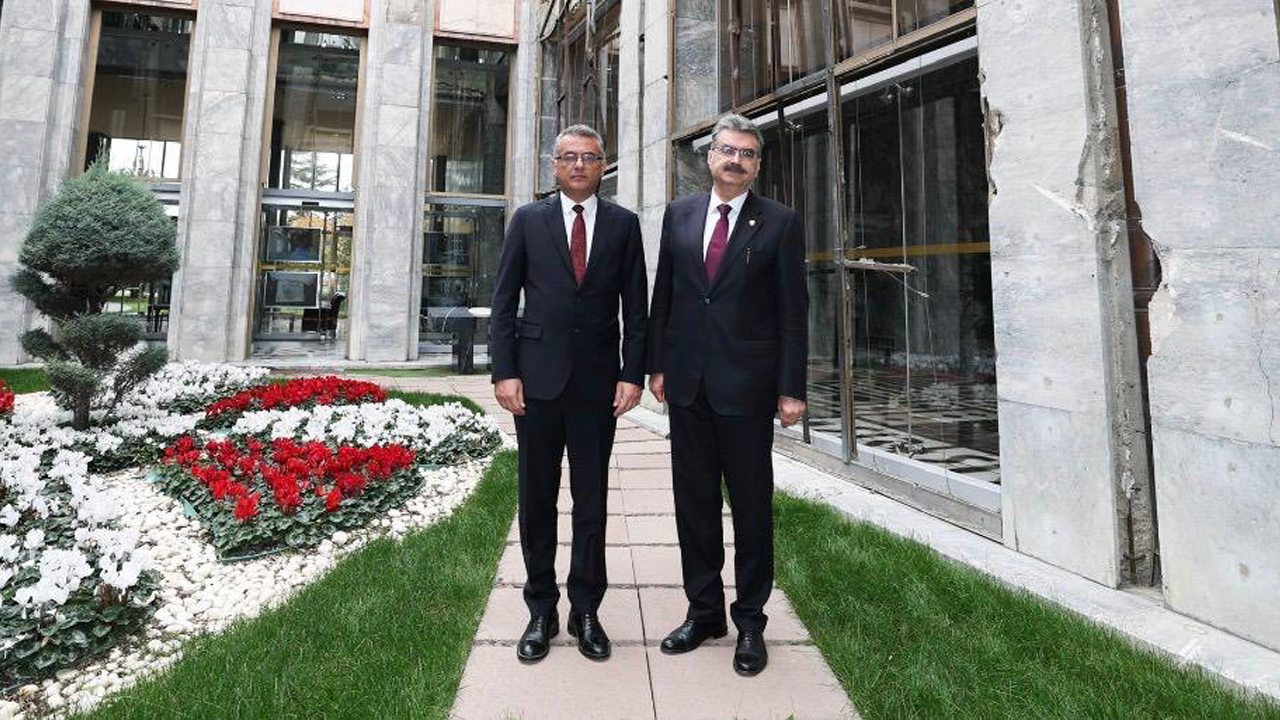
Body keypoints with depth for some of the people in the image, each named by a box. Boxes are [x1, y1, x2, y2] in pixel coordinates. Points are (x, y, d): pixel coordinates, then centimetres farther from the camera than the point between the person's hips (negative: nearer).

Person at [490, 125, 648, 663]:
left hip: (598, 380, 0)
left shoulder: (623, 224, 8)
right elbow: (503, 301, 4)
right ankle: (541, 612, 25)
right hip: (538, 377, 0)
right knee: (537, 499, 8)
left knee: (592, 501, 8)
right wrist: (504, 371, -5)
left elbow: (636, 306, 5)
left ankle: (586, 611, 24)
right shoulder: (528, 220, 8)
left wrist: (633, 374, -4)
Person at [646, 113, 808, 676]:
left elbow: (793, 311, -3)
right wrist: (656, 365, 6)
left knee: (752, 506, 8)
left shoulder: (780, 222, 0)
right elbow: (663, 295, 11)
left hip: (747, 384, -3)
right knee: (694, 502, 12)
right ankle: (703, 611, 30)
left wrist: (791, 388, -7)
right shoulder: (679, 214, 9)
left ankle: (750, 622, 26)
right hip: (688, 381, 4)